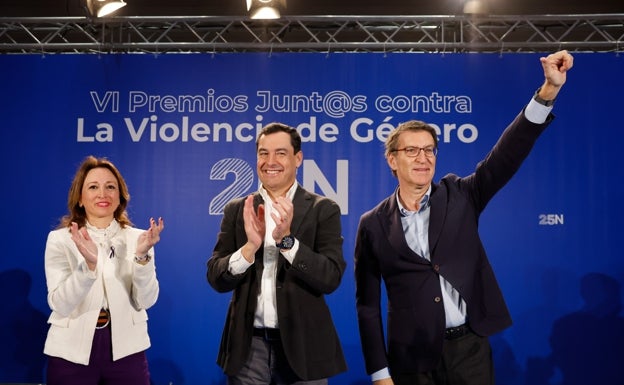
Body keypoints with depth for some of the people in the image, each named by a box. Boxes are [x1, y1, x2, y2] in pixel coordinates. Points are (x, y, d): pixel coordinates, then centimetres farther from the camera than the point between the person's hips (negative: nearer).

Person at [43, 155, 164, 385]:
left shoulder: (136, 238, 0)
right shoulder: (60, 240, -3)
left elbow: (146, 301, -8)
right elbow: (60, 305, -13)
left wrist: (141, 256, -23)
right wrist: (89, 264, -27)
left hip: (126, 352, 1)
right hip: (71, 354, -1)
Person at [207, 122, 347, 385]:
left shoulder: (323, 209, -3)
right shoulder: (236, 210, 4)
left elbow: (330, 279, -11)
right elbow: (216, 279, -2)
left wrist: (287, 239, -23)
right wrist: (250, 246, -19)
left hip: (302, 344, -1)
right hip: (249, 345, 2)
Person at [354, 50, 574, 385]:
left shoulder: (459, 196, 2)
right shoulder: (373, 225, -1)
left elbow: (506, 155, -10)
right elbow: (368, 304, 1)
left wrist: (547, 91, -21)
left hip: (469, 348, 1)